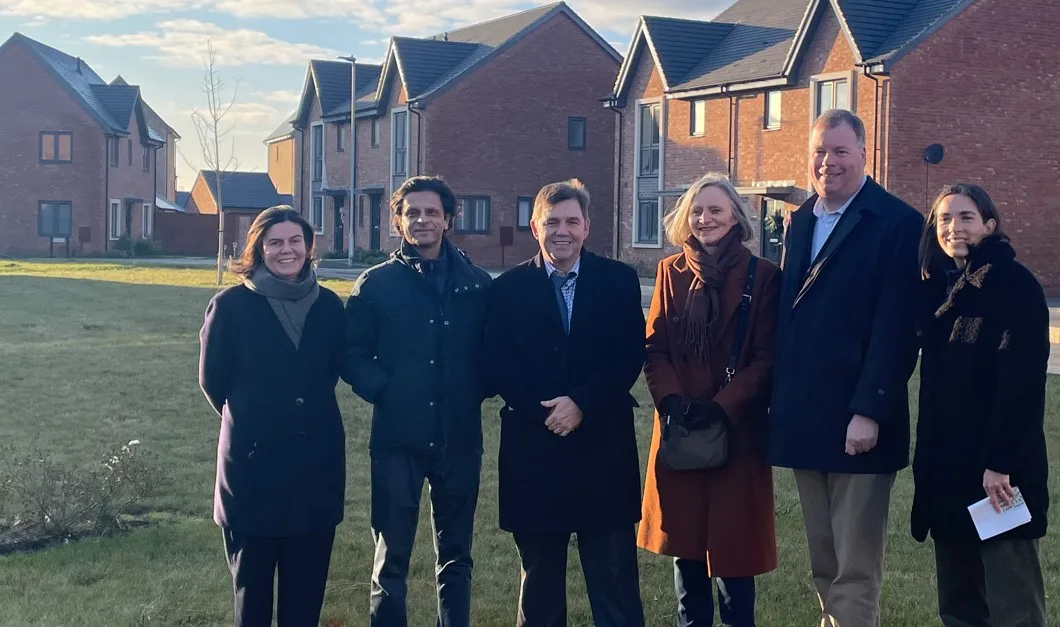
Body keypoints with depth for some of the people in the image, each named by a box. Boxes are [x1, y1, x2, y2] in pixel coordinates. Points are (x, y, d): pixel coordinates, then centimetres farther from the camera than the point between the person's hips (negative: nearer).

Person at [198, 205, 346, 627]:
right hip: (253, 460, -3)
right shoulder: (232, 305, -7)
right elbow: (212, 379, 1)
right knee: (252, 584, 9)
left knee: (307, 586, 10)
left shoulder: (328, 305, 3)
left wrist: (312, 411, 8)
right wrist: (248, 419, 10)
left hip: (316, 460, 3)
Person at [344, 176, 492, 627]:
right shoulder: (376, 283, 3)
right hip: (397, 437, -1)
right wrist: (382, 390, -12)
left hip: (459, 437, 2)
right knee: (392, 556, 6)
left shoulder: (477, 284, 6)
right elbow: (353, 354, 2)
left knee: (455, 554, 12)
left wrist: (475, 392, -5)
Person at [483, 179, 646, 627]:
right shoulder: (509, 288, 6)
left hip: (603, 446, -1)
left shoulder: (619, 281, 4)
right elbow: (498, 366, -2)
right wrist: (543, 412, -14)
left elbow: (630, 357, -4)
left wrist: (582, 404, -15)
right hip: (533, 447, 1)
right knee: (539, 578, 11)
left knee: (614, 576, 4)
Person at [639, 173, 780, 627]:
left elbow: (766, 357, -6)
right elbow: (654, 347, 3)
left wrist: (721, 407, -16)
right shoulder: (671, 271, 7)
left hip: (737, 429, -3)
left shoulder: (763, 275, -3)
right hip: (680, 427, 3)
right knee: (683, 538, 10)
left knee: (733, 539, 1)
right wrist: (671, 400, -13)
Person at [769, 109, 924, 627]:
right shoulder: (800, 222, 14)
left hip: (858, 422, -6)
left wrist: (870, 411, -18)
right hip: (804, 419, 7)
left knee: (855, 572, -1)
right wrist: (779, 399, 9)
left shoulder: (897, 224, -7)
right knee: (824, 567, 15)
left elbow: (896, 329, -13)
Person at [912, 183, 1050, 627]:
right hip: (945, 465, 7)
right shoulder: (937, 288, 12)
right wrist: (927, 458, 10)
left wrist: (1000, 461, -21)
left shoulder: (1014, 283, -9)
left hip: (999, 467, -7)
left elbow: (1024, 381, -16)